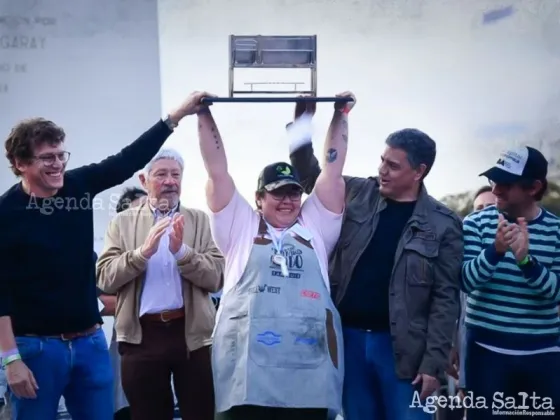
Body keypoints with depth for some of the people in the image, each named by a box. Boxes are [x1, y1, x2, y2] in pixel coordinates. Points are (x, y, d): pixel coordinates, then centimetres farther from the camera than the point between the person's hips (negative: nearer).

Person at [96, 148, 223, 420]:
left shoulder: (200, 220, 7)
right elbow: (105, 279, -3)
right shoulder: (122, 222, 8)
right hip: (141, 335, 0)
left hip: (192, 333, 0)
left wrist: (181, 250, -17)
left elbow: (217, 278, -2)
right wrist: (143, 251, -16)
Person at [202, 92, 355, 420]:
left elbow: (333, 171, 15)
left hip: (309, 376, 2)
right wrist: (205, 115, 6)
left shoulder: (315, 227, 15)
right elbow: (218, 172, 8)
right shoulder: (242, 228, 11)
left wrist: (341, 116, 15)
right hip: (247, 375, -2)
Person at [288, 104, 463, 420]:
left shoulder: (443, 225, -5)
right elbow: (311, 176, 15)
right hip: (348, 337, 4)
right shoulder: (358, 194, 5)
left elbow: (446, 298, -6)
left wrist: (434, 362, -11)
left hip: (401, 347, -3)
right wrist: (302, 123, -1)